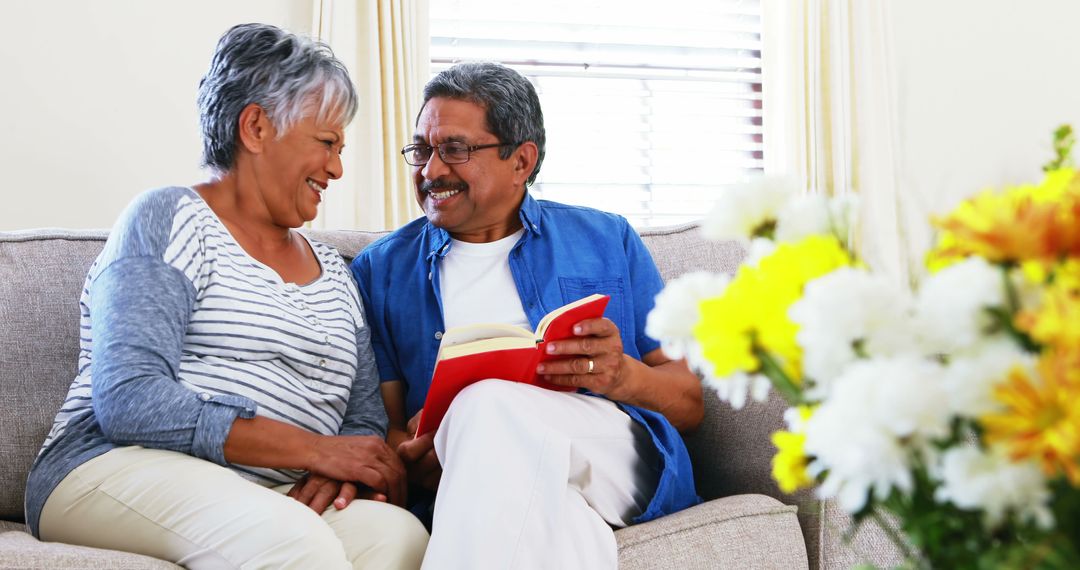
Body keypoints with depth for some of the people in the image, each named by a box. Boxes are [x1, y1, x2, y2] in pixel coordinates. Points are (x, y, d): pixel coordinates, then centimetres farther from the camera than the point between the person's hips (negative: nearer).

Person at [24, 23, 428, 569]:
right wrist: (315, 448, -16)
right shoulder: (167, 221, 1)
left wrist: (339, 471, -9)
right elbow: (127, 401, -14)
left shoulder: (333, 271, 23)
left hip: (276, 496, 6)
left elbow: (367, 422, 17)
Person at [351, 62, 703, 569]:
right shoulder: (379, 270, 19)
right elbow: (386, 424, 10)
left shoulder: (606, 242, 18)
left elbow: (689, 403, 13)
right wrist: (414, 460, -14)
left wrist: (624, 376, -10)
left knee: (490, 405, -33)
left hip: (621, 459, 2)